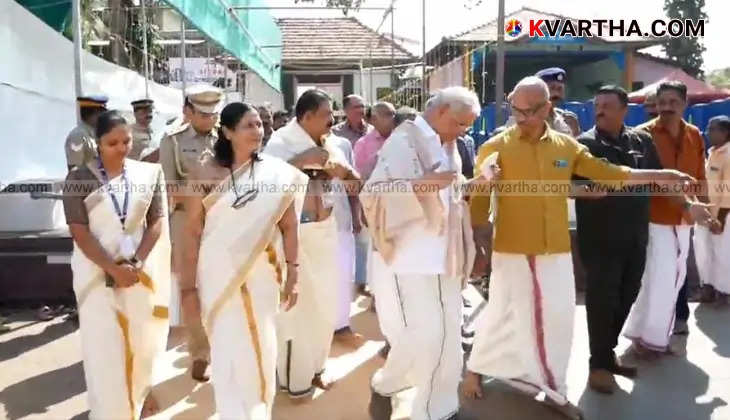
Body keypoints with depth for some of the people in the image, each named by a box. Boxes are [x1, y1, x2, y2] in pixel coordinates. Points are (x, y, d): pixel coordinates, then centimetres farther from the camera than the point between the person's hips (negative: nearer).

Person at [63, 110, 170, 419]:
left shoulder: (150, 173, 0)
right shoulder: (79, 179, -4)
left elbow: (157, 222, 0)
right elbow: (79, 232, -8)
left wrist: (136, 263, -11)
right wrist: (113, 268, -15)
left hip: (140, 269, 2)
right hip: (97, 271, -2)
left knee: (142, 339, 11)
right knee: (104, 345, 0)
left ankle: (139, 394, 35)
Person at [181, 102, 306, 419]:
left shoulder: (277, 173, -2)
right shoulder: (206, 174, -5)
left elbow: (289, 227, 1)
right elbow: (192, 231, -3)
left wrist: (292, 275, 0)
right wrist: (189, 285, -4)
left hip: (263, 273, 1)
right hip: (219, 274, -1)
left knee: (263, 347, 11)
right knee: (229, 349, 3)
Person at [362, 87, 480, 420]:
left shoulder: (444, 146, 14)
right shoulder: (404, 140, -11)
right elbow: (376, 192, -21)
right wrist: (424, 184, -28)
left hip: (442, 256, 8)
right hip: (408, 256, -8)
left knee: (447, 335, 10)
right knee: (421, 335, -9)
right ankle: (383, 385, 19)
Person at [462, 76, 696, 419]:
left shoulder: (566, 146, 4)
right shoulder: (495, 148, -8)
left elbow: (608, 173, 11)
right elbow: (478, 199, -7)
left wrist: (663, 176, 10)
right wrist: (476, 244, -9)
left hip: (556, 253, 4)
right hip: (511, 253, -4)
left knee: (558, 322, 11)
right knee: (502, 318, 7)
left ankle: (554, 391, 30)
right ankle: (475, 369, 33)